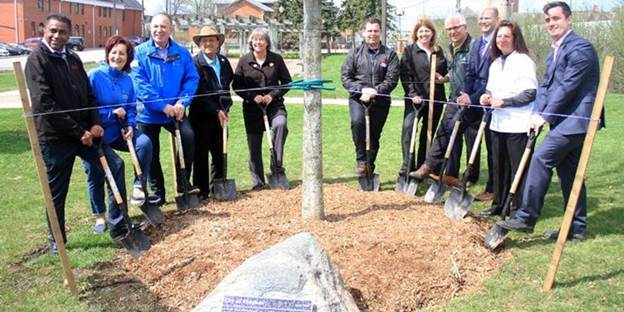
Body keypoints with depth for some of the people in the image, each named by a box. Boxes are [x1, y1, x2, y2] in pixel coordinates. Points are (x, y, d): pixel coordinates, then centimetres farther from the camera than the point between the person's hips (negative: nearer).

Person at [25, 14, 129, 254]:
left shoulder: (73, 59, 12)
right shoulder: (37, 59, -9)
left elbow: (88, 94, 14)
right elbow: (44, 104, -18)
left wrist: (95, 124, -4)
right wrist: (78, 131, -18)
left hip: (83, 132, 6)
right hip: (55, 137, -6)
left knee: (114, 165, -1)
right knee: (56, 192, 4)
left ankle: (118, 226, 8)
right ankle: (57, 241, 23)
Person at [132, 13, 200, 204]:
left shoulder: (182, 53, 2)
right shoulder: (140, 52, -7)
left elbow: (192, 79, 0)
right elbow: (140, 84, -15)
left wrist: (182, 103, -16)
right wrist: (163, 106, -21)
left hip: (175, 111, 1)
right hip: (148, 113, -1)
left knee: (188, 136, -23)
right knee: (151, 153, 7)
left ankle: (183, 183, -7)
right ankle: (157, 193, 25)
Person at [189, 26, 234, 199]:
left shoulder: (224, 61, 10)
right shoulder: (194, 62, -9)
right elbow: (198, 92, -14)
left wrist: (224, 109, 5)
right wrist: (216, 111, -15)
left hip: (221, 115, 6)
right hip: (201, 116, -5)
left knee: (220, 154, 11)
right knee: (201, 155, 3)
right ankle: (202, 191, 11)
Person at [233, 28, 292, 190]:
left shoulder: (276, 59, 3)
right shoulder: (244, 61, 3)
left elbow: (287, 82, 6)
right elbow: (237, 86, 5)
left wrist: (272, 95, -9)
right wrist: (252, 96, -11)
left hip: (274, 104, -1)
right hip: (252, 108, 1)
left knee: (280, 124, -33)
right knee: (254, 146, 3)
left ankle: (277, 165, -21)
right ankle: (258, 183, 15)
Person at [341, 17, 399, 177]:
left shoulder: (390, 55, 5)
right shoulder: (355, 53, 7)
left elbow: (392, 79, -5)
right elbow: (345, 76, 1)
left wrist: (375, 91, -19)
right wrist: (362, 89, -14)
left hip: (380, 101, 1)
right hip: (357, 98, -1)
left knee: (374, 135, 7)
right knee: (357, 122, -30)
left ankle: (369, 168, 24)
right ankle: (361, 160, -17)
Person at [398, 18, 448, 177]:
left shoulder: (439, 51, 13)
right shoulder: (409, 50, 2)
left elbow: (446, 72, 23)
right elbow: (405, 75, -6)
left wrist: (443, 78, 0)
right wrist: (412, 94, -16)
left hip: (436, 98, 4)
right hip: (416, 98, -4)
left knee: (429, 133, 9)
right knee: (408, 129, -20)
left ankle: (422, 166, 20)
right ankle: (407, 166, -15)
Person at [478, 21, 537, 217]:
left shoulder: (523, 61, -9)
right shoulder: (496, 63, 16)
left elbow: (530, 93, -15)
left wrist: (504, 102, -18)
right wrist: (487, 97, 2)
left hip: (517, 124, -8)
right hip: (498, 122, 8)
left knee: (518, 167, -2)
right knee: (498, 165, 14)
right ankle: (498, 204, 26)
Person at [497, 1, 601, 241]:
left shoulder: (580, 48, -12)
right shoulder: (555, 51, 18)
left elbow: (567, 87, -18)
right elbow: (546, 85, 12)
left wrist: (545, 116, -16)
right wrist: (537, 113, -3)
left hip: (575, 120, -10)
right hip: (565, 120, 10)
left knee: (541, 159, -17)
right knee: (569, 173, 13)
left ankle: (525, 218, -13)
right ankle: (577, 228, 22)